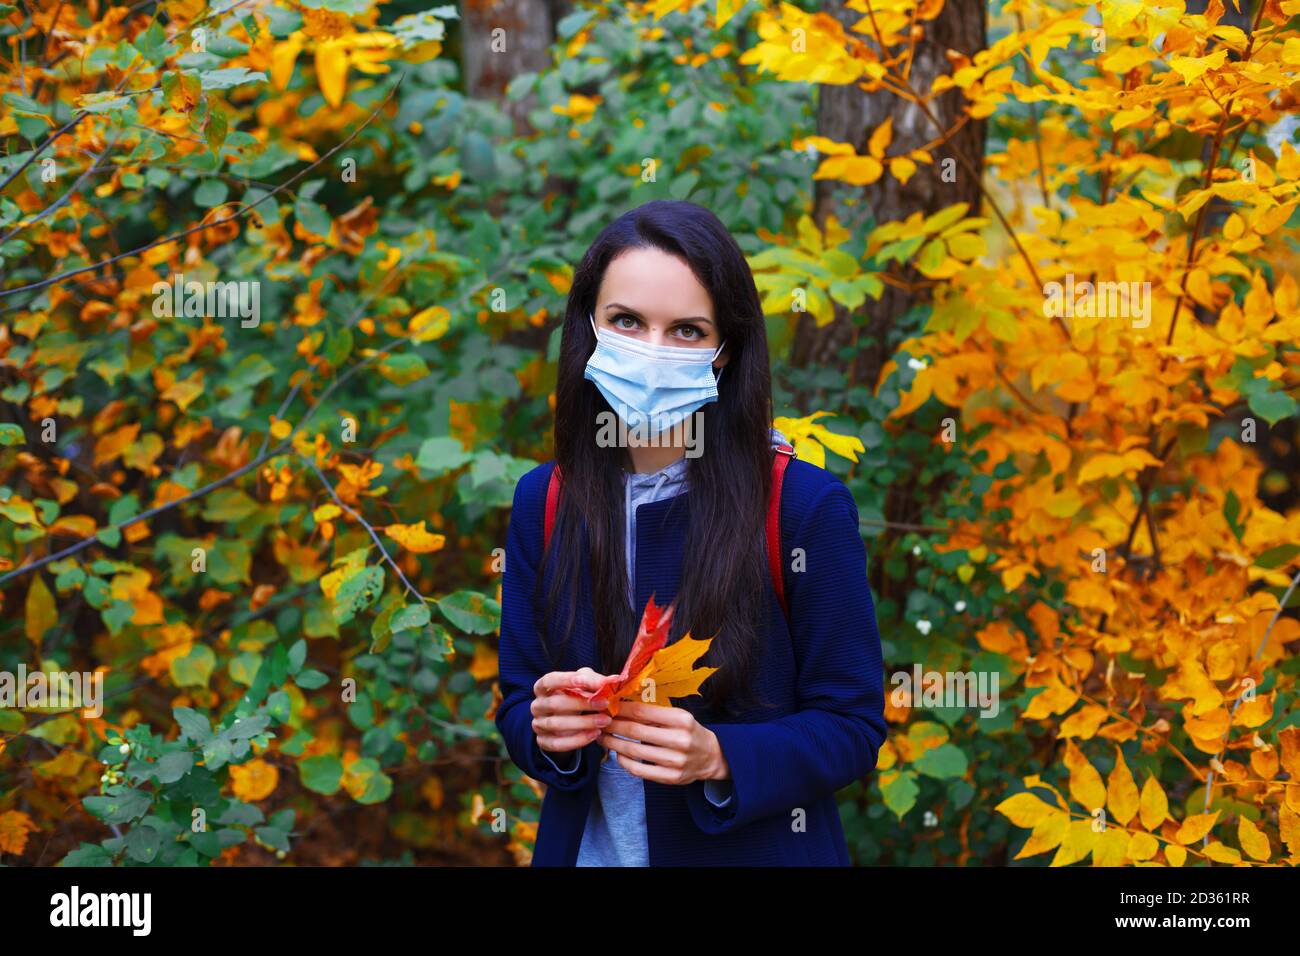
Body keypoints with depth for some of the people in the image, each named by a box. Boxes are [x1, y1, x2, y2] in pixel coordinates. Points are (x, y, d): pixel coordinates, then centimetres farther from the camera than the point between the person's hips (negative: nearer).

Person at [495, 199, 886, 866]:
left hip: (752, 848, -2)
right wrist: (546, 726, -20)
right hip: (586, 844, 3)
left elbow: (853, 728, -12)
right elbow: (517, 705, 2)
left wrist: (718, 757, -27)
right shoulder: (542, 503, -4)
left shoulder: (807, 504, -14)